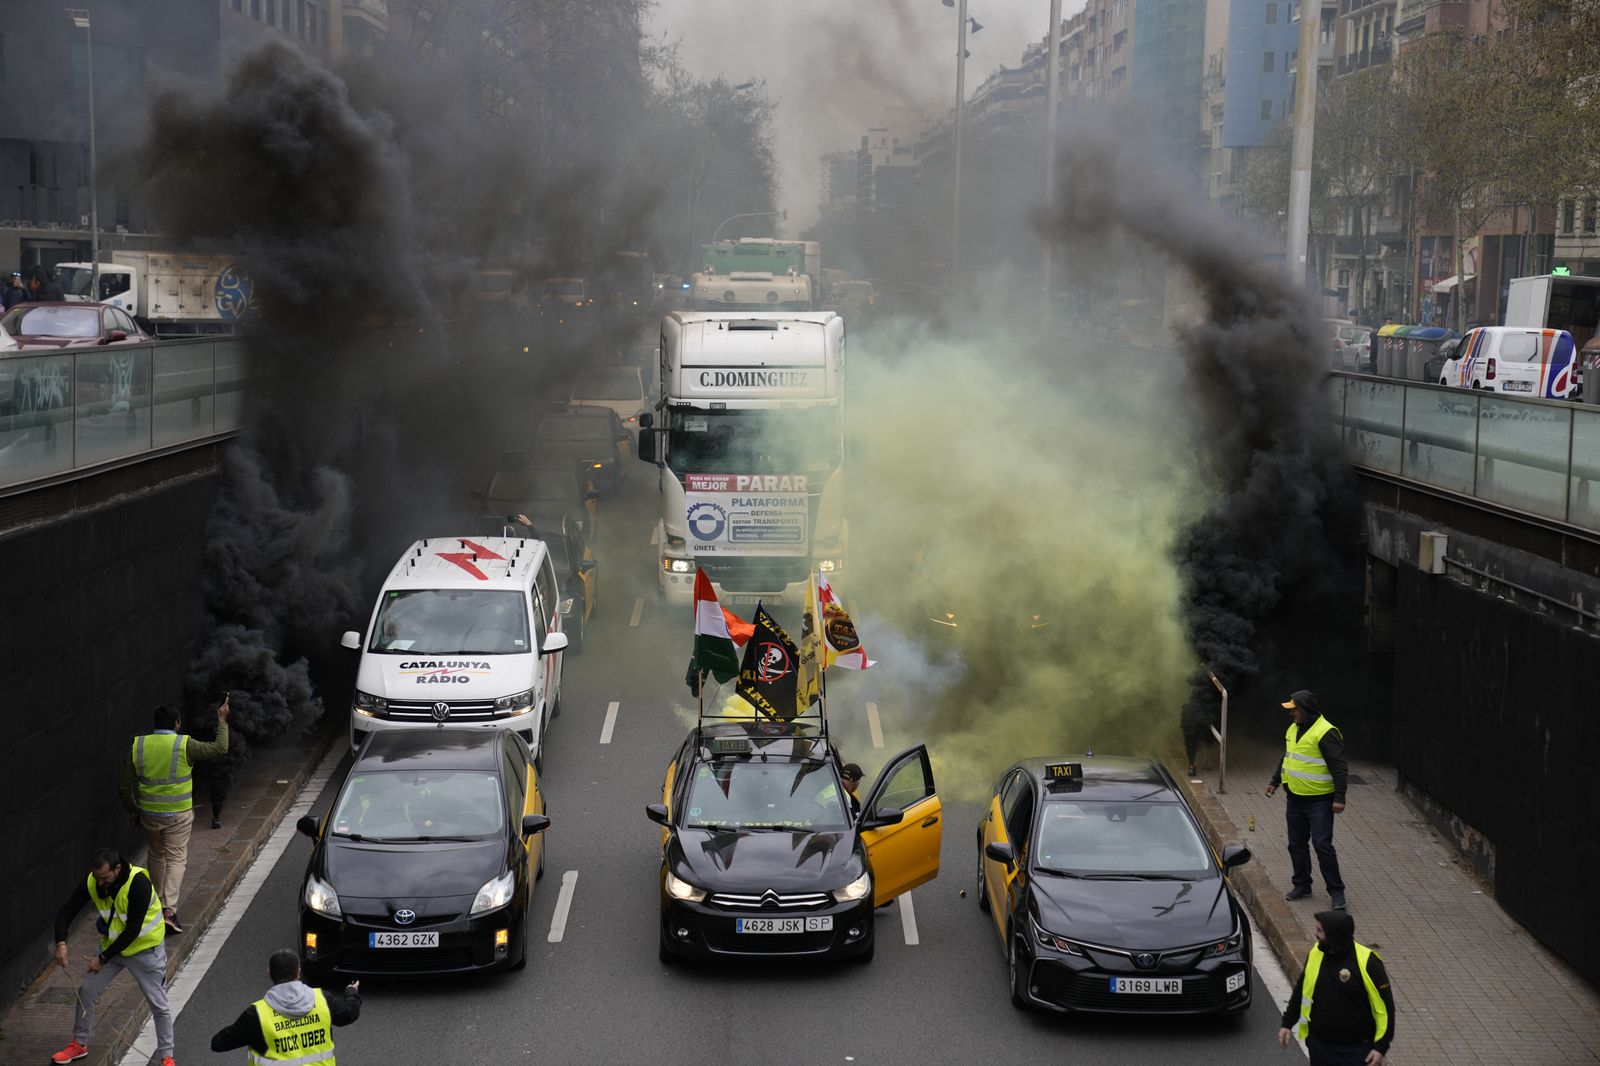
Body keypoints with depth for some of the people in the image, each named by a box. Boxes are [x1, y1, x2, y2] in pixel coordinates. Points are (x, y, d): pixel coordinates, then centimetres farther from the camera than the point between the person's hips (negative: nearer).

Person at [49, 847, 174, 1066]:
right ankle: (79, 1044, 26)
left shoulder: (138, 883, -32)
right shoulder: (92, 883, -16)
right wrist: (61, 942, -29)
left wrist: (103, 958, -25)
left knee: (158, 1004, -1)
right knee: (86, 990, 6)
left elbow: (133, 930, -29)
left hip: (145, 948, -5)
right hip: (112, 944, 5)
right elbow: (67, 910, -11)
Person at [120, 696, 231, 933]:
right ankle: (170, 909, -12)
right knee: (176, 858, 1)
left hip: (149, 814, 4)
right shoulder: (184, 745, -14)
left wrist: (133, 810, 15)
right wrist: (222, 721, 6)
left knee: (156, 856, 21)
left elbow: (127, 784, 2)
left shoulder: (137, 745, -3)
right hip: (178, 814, -4)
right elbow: (220, 749, -5)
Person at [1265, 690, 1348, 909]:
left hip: (1319, 802, -8)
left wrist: (1339, 798, -24)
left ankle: (1336, 891, 2)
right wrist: (1275, 781, 29)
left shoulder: (1326, 733, -18)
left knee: (1322, 845, -7)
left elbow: (1339, 767, -20)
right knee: (1296, 844, 13)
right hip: (1295, 799, 8)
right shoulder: (1293, 730, 10)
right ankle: (1302, 885, 26)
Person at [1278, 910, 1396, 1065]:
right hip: (1319, 1045, 5)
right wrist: (1287, 1023, 12)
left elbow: (1385, 1006, -12)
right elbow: (1301, 992, 14)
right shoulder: (1315, 954, -1)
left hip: (1357, 1049, -5)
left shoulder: (1367, 962, -17)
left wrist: (1381, 1047, -13)